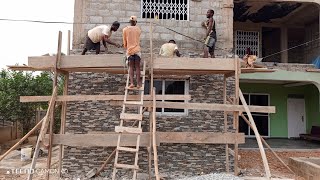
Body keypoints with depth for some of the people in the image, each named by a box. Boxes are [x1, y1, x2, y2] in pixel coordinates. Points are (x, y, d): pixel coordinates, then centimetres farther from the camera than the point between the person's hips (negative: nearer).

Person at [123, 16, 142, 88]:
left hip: (129, 50, 0)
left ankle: (131, 83, -8)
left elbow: (124, 41, 9)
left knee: (131, 67, 6)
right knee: (137, 67, 5)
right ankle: (138, 83, 1)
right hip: (137, 50, 0)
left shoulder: (125, 29, 2)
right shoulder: (138, 29, 5)